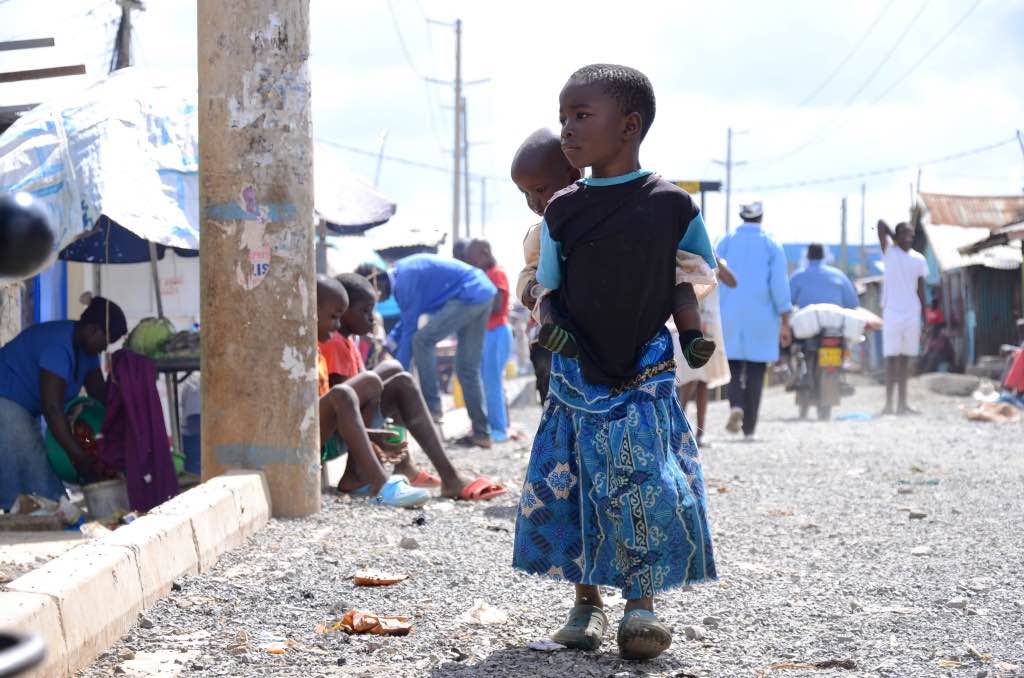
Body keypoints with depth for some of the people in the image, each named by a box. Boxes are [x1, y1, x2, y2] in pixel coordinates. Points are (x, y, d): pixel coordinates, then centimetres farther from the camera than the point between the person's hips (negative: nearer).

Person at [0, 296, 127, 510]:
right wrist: (79, 456, -31)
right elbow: (52, 408, -32)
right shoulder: (57, 346, -28)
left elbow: (101, 394, 6)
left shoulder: (86, 348, 2)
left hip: (24, 409, 10)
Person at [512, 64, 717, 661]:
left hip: (647, 376, -2)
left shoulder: (673, 206, -7)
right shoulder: (562, 212, -1)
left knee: (651, 487, -7)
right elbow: (547, 290, 8)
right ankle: (587, 601, 17)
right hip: (577, 376, 2)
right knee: (570, 486, 3)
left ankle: (642, 604, 7)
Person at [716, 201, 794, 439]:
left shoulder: (725, 242, 3)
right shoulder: (771, 245, -1)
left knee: (734, 366, 10)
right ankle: (749, 428, 4)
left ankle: (736, 406, -18)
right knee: (755, 371, 5)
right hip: (761, 318, -1)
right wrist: (785, 323, -2)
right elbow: (779, 285, -6)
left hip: (731, 317, 1)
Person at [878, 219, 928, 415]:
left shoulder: (919, 259, 11)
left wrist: (925, 319, 10)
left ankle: (902, 403, 9)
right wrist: (895, 238, 7)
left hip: (912, 313, 4)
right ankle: (889, 403, -5)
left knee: (905, 358, 7)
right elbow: (881, 224, -10)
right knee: (892, 358, -5)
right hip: (892, 312, -4)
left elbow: (921, 290, 13)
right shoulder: (889, 252, 1)